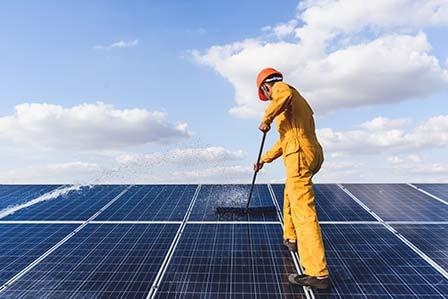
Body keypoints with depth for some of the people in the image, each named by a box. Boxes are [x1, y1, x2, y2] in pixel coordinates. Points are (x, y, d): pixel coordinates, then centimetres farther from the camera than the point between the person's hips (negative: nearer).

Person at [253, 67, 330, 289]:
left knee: (303, 212, -13)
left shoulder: (281, 87, 3)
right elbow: (285, 140, 33)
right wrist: (264, 159, 37)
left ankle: (319, 274, -13)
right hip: (312, 155, 10)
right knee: (289, 197, 30)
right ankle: (291, 239, 49)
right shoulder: (295, 103, 30)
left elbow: (284, 94, -27)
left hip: (299, 155, -10)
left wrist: (267, 118, -16)